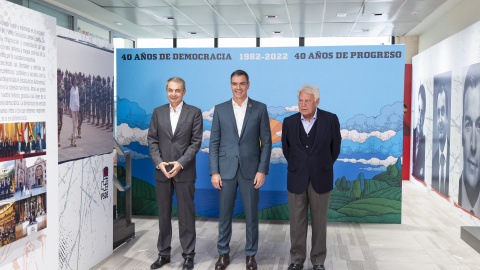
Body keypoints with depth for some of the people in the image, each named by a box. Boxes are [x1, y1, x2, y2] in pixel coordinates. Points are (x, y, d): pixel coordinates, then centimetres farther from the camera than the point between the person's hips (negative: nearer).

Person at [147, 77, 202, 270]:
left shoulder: (194, 113, -1)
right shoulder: (158, 112, 8)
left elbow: (196, 142, -6)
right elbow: (152, 140, 5)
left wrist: (180, 163, -15)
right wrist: (159, 163, -10)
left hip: (185, 171, -3)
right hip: (162, 172, 3)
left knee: (186, 214, 4)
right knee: (163, 214, 11)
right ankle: (164, 253, 23)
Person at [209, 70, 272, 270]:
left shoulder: (260, 109, 2)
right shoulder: (220, 109, 4)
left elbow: (266, 141, 1)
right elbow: (214, 143, 3)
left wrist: (262, 170, -7)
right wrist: (214, 172, -3)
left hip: (250, 170, -1)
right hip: (226, 170, 1)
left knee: (251, 215, 7)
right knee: (224, 214, 8)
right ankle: (223, 254, 24)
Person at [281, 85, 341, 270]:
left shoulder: (330, 120, -7)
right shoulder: (289, 122, -2)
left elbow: (335, 146, 7)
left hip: (320, 180, -1)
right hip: (296, 180, 1)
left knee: (319, 222, 8)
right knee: (297, 222, 8)